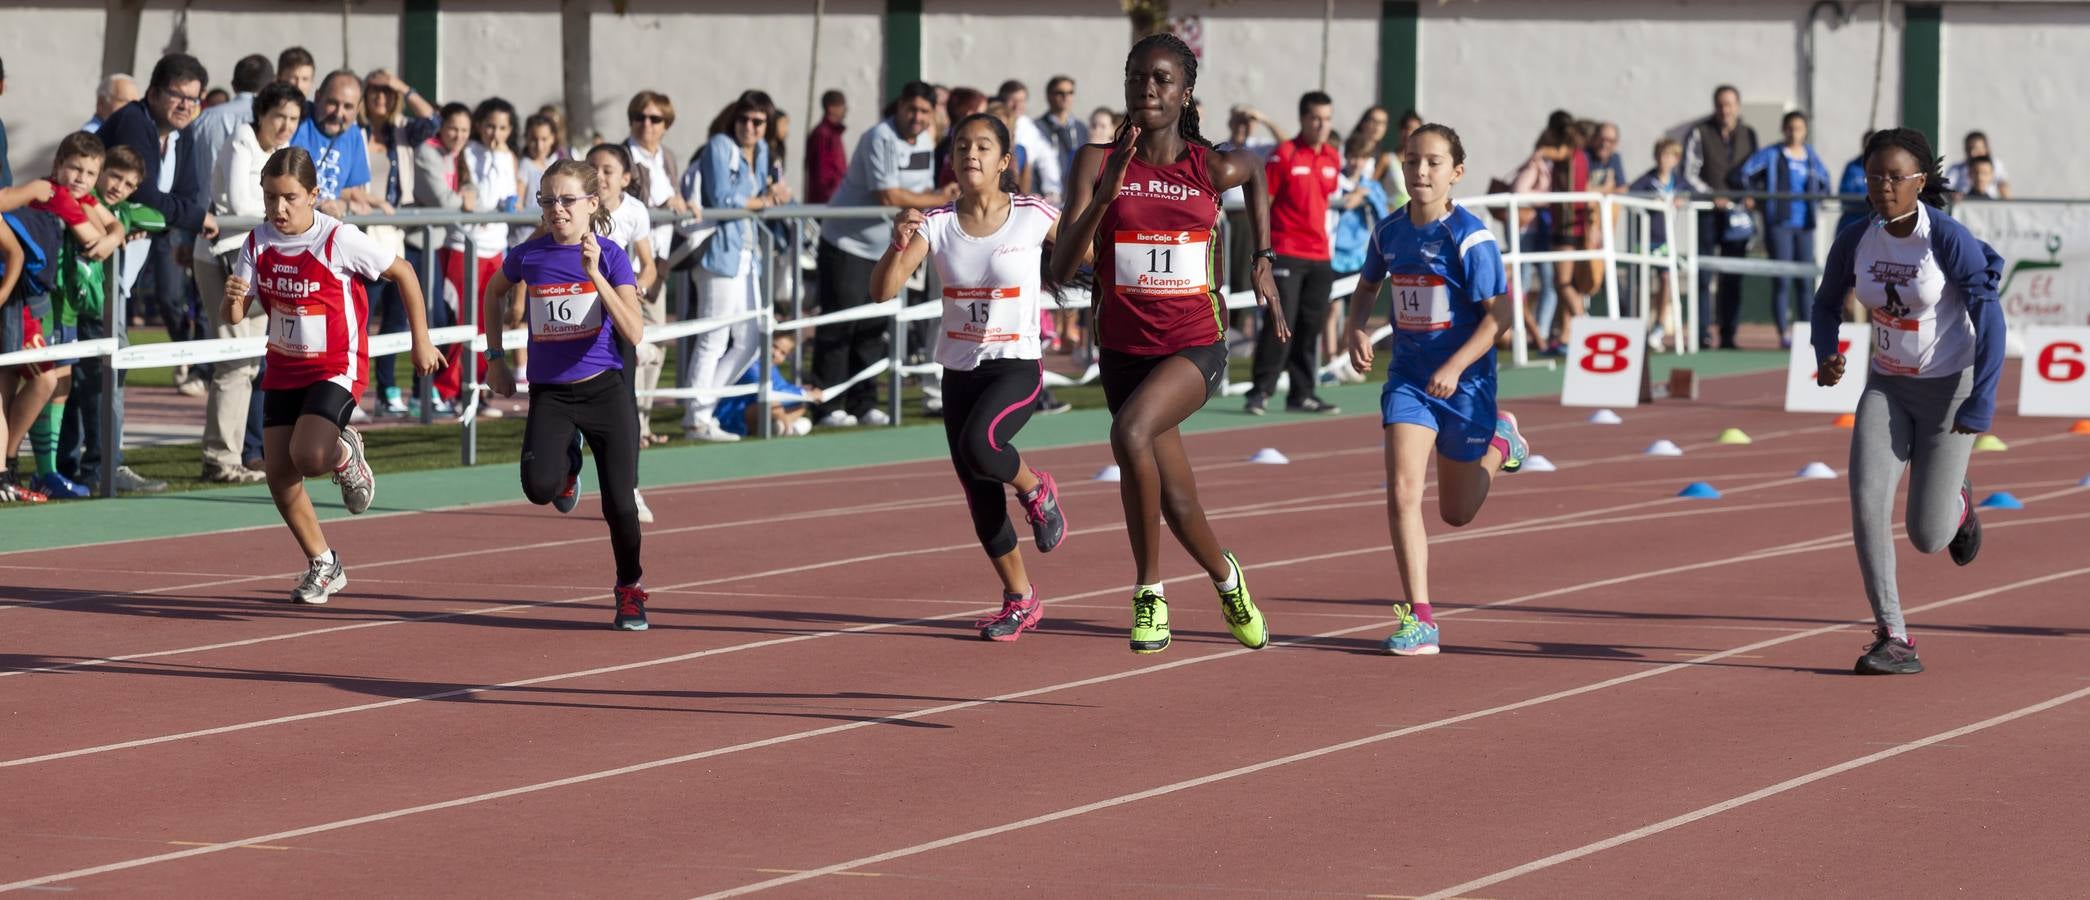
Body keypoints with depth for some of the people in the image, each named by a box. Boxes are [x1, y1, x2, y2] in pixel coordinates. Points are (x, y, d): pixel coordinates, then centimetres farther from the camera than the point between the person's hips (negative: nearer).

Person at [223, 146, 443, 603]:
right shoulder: (259, 242, -4)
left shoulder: (339, 239, -18)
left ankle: (345, 454, 11)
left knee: (308, 457, -26)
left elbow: (403, 273, -6)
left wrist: (421, 341, -1)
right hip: (284, 368, 5)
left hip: (336, 367, -5)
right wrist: (232, 299, -30)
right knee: (279, 473, 1)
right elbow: (234, 317, -5)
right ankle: (323, 565, 20)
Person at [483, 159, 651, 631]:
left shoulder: (610, 256, -7)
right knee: (540, 488, -23)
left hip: (605, 391, -1)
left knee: (619, 503, -5)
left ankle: (630, 588, 22)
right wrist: (494, 356, 19)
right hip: (549, 393, 1)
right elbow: (494, 292, 22)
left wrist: (595, 274, -26)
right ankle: (569, 460, 16)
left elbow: (633, 333, -19)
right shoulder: (529, 255, -1)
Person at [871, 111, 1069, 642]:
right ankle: (1020, 599, 25)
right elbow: (883, 290, -15)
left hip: (1017, 365, -4)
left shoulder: (1033, 217, -8)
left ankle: (1036, 490, 1)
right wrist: (899, 244, -29)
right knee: (979, 497, 7)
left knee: (978, 445, -31)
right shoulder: (936, 224, -4)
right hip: (959, 371, 4)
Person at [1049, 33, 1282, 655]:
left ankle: (1148, 590, -16)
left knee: (1130, 433, -31)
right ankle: (1226, 579, 40)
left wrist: (1263, 264, 19)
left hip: (1194, 347, -3)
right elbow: (1063, 270, -14)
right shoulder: (1098, 162, -6)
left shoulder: (1211, 169, -5)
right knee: (1177, 504, 10)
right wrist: (1105, 194, -25)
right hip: (1123, 348, 3)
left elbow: (1255, 171, 22)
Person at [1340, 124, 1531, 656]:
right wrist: (1356, 331, -1)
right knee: (1402, 492, -15)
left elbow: (1499, 313, -17)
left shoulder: (1470, 238, -15)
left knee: (1456, 512, 12)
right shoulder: (1389, 232, 1)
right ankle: (1418, 618, -11)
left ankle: (1501, 442, 44)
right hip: (1408, 378, 3)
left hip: (1464, 382, -3)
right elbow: (1367, 286, 19)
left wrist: (1455, 366, -26)